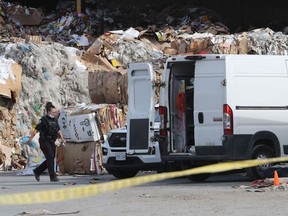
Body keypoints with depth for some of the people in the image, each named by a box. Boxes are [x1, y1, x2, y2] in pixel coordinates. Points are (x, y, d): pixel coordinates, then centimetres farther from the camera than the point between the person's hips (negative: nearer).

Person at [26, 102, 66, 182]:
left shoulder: (54, 120, 13)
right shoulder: (44, 120, -10)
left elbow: (58, 130, 20)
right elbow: (36, 130, -11)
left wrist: (62, 138, 7)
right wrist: (30, 139, -14)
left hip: (52, 142, 8)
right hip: (45, 141, -8)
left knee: (51, 159, 8)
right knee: (50, 158, -12)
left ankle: (37, 171, 24)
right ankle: (53, 177, -11)